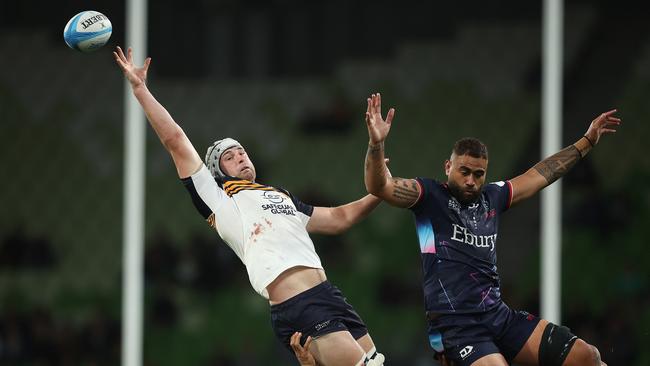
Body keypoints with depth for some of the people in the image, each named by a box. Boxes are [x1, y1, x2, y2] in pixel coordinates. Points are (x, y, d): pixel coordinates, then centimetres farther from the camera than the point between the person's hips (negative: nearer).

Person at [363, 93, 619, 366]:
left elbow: (540, 174, 29)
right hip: (455, 325, -7)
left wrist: (588, 141, 35)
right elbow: (379, 186, -15)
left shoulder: (492, 197, 16)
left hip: (500, 316, 7)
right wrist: (376, 143, -32)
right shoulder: (429, 196, -1)